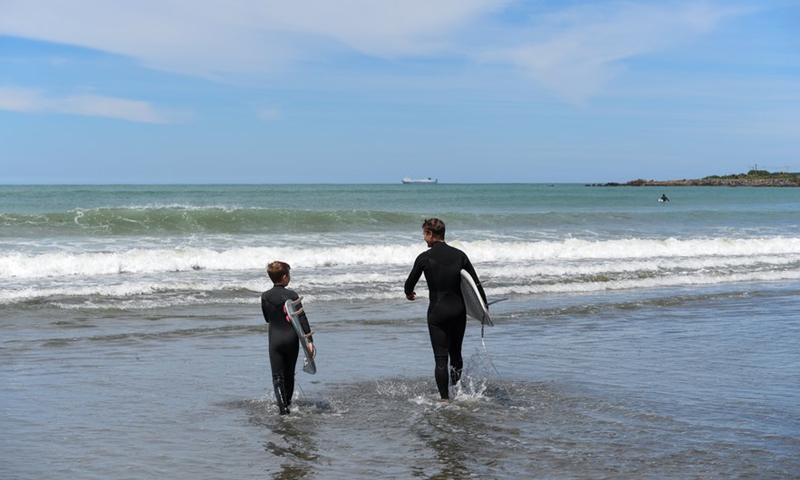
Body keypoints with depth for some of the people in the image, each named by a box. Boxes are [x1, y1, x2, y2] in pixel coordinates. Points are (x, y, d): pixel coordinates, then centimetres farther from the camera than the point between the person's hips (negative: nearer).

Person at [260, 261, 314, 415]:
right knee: (289, 375, 17)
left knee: (277, 377, -1)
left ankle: (283, 406, -17)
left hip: (275, 340, 0)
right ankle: (287, 403, 28)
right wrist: (309, 340, -12)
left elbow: (267, 319, 11)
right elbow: (302, 318, -11)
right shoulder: (292, 295, -6)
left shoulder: (265, 296, -1)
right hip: (292, 339, 0)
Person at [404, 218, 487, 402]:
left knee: (441, 358, 1)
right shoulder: (459, 255, 0)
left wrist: (409, 293, 27)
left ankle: (445, 399, -2)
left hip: (437, 312, -3)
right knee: (455, 352, 19)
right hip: (459, 310, 3)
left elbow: (410, 282, 3)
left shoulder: (425, 258, -9)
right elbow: (475, 283, 2)